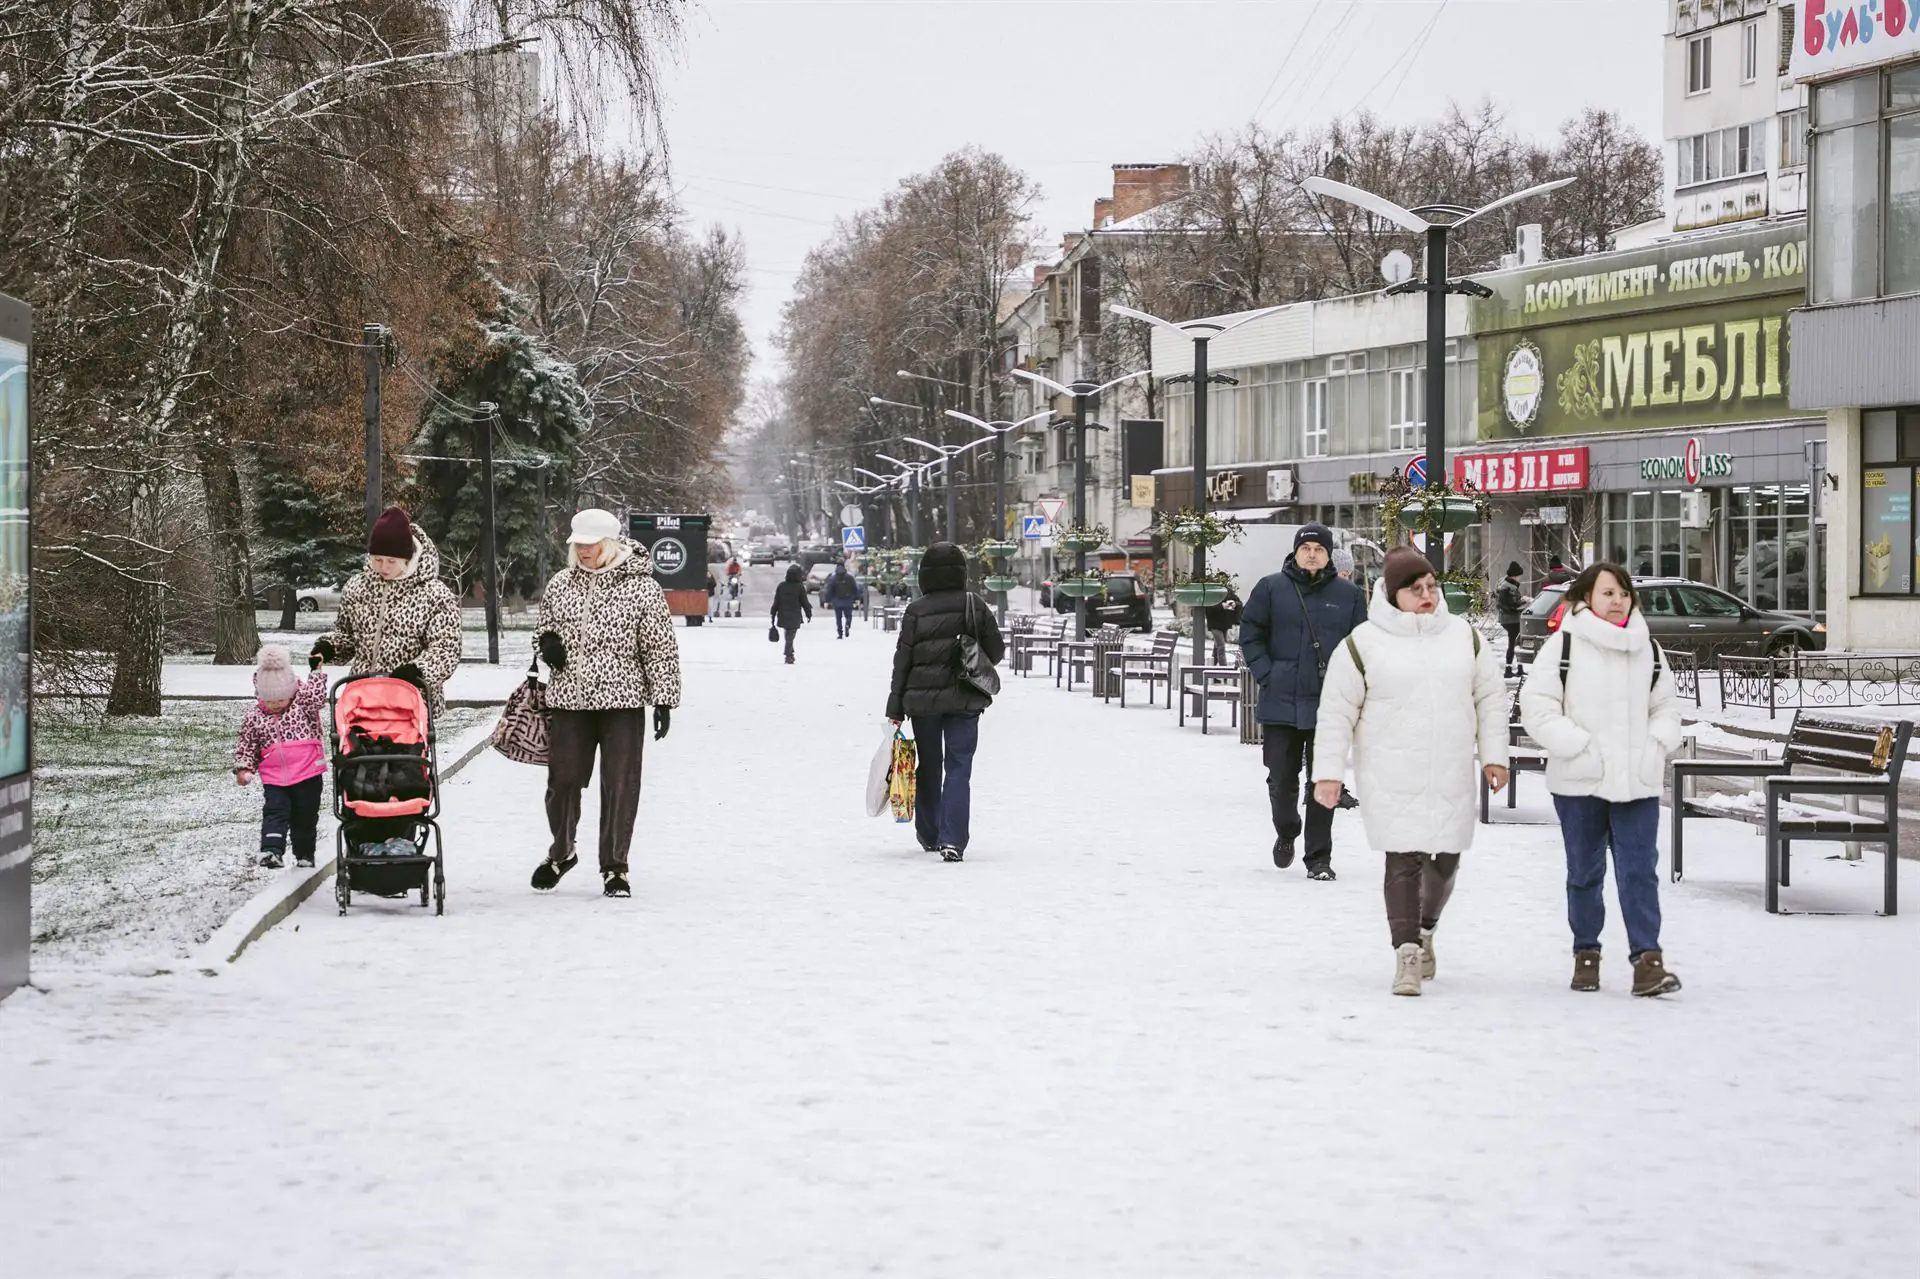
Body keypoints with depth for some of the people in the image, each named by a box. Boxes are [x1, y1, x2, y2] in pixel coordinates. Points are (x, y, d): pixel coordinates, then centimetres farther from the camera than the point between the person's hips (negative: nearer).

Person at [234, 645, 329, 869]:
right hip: (274, 778, 1)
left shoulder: (303, 703, 0)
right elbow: (246, 744, 8)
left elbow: (317, 697, -19)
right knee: (275, 812, -13)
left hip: (307, 774, -1)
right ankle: (271, 851, -25)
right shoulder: (255, 716, 3)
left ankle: (305, 855, 23)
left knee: (305, 816, 9)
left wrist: (316, 672, -19)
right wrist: (243, 768, 0)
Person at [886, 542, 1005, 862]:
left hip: (922, 699, 1)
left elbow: (902, 660, -3)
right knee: (958, 768, -1)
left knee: (928, 767, 15)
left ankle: (929, 836, 27)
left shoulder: (916, 611, -4)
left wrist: (896, 708, 1)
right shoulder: (975, 606, -3)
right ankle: (952, 839, -16)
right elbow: (996, 651, 2)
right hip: (964, 700, -1)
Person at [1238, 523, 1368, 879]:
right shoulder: (1271, 588, 3)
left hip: (1329, 706, 0)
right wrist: (1266, 674, -4)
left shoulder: (1348, 595, 6)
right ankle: (1286, 833, 34)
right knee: (1281, 779, 5)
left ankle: (1319, 858, 8)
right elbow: (1250, 634, 6)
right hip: (1281, 703, 0)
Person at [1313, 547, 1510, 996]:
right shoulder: (1363, 643, -2)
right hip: (1392, 779, -4)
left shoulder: (1464, 636, 9)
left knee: (1446, 860, 10)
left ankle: (1424, 931, 36)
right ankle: (1406, 952, -6)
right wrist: (1328, 772, -2)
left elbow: (1490, 696, 15)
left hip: (1452, 778, 4)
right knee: (1404, 861, -11)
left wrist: (1494, 756, 9)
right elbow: (1337, 711, 0)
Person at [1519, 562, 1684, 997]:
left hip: (1637, 781, 2)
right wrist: (1578, 746, -15)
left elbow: (1665, 707, 18)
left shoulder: (1648, 651, 10)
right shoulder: (1563, 647, -4)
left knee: (1640, 871, -6)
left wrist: (1657, 744, 0)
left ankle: (1647, 960, -9)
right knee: (1584, 873, 10)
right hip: (1579, 782, -2)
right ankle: (1586, 953, 23)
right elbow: (1537, 705, -8)